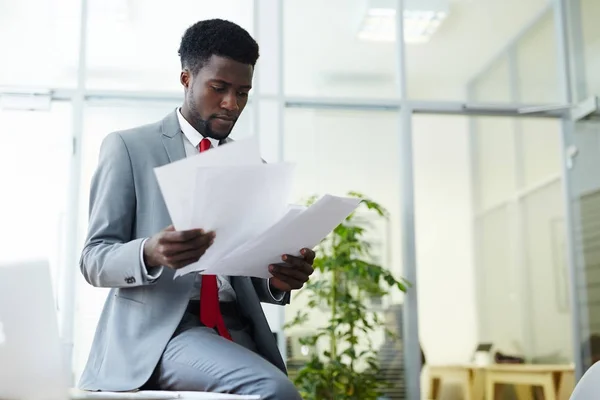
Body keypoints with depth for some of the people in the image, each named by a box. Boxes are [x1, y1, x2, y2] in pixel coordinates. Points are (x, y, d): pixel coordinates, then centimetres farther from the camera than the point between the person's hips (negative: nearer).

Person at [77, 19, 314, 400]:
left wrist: (279, 279, -6)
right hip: (158, 329, -5)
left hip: (236, 328, 5)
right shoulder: (128, 147, 4)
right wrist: (149, 254, -23)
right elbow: (94, 258, -1)